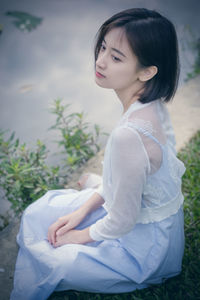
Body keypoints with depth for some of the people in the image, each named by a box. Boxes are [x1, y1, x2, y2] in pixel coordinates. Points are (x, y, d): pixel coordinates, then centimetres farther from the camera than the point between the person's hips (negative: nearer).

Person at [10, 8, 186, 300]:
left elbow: (122, 221, -26)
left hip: (144, 243, -8)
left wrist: (82, 236, -6)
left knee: (43, 264, 0)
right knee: (37, 214, 14)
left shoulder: (128, 134, -38)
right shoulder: (152, 104, -9)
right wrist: (83, 210, 4)